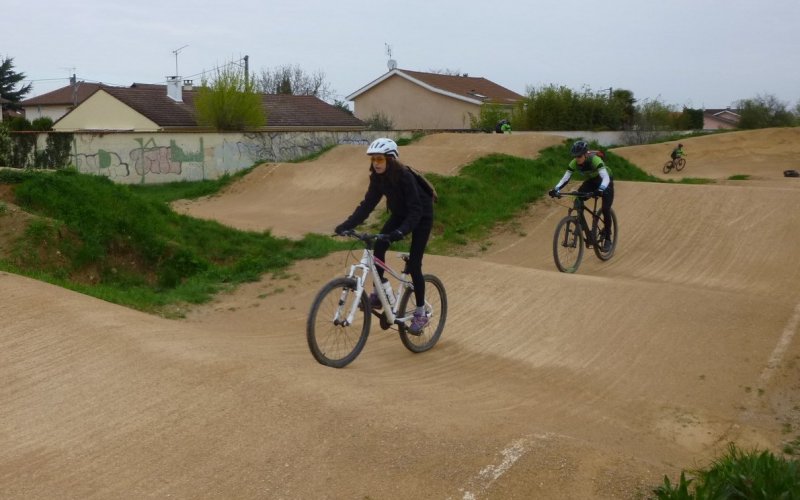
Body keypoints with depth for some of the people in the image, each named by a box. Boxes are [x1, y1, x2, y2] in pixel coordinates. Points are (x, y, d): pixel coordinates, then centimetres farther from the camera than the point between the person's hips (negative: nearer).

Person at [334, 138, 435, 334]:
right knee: (378, 246, -18)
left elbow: (416, 210, -33)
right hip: (400, 214, 6)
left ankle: (420, 313, 3)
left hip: (421, 217, -6)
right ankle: (379, 294, -5)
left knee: (413, 265, -10)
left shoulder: (405, 177, -31)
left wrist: (402, 231, -49)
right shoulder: (378, 178, -12)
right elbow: (367, 204, -12)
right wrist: (346, 225, -23)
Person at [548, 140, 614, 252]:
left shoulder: (595, 160, -37)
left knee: (605, 209, -18)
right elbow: (565, 178, -25)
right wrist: (556, 189, -42)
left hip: (605, 182, -4)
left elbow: (605, 178, -46)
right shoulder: (574, 163, -23)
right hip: (591, 181, 4)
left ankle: (607, 239, 1)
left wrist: (601, 189, -65)